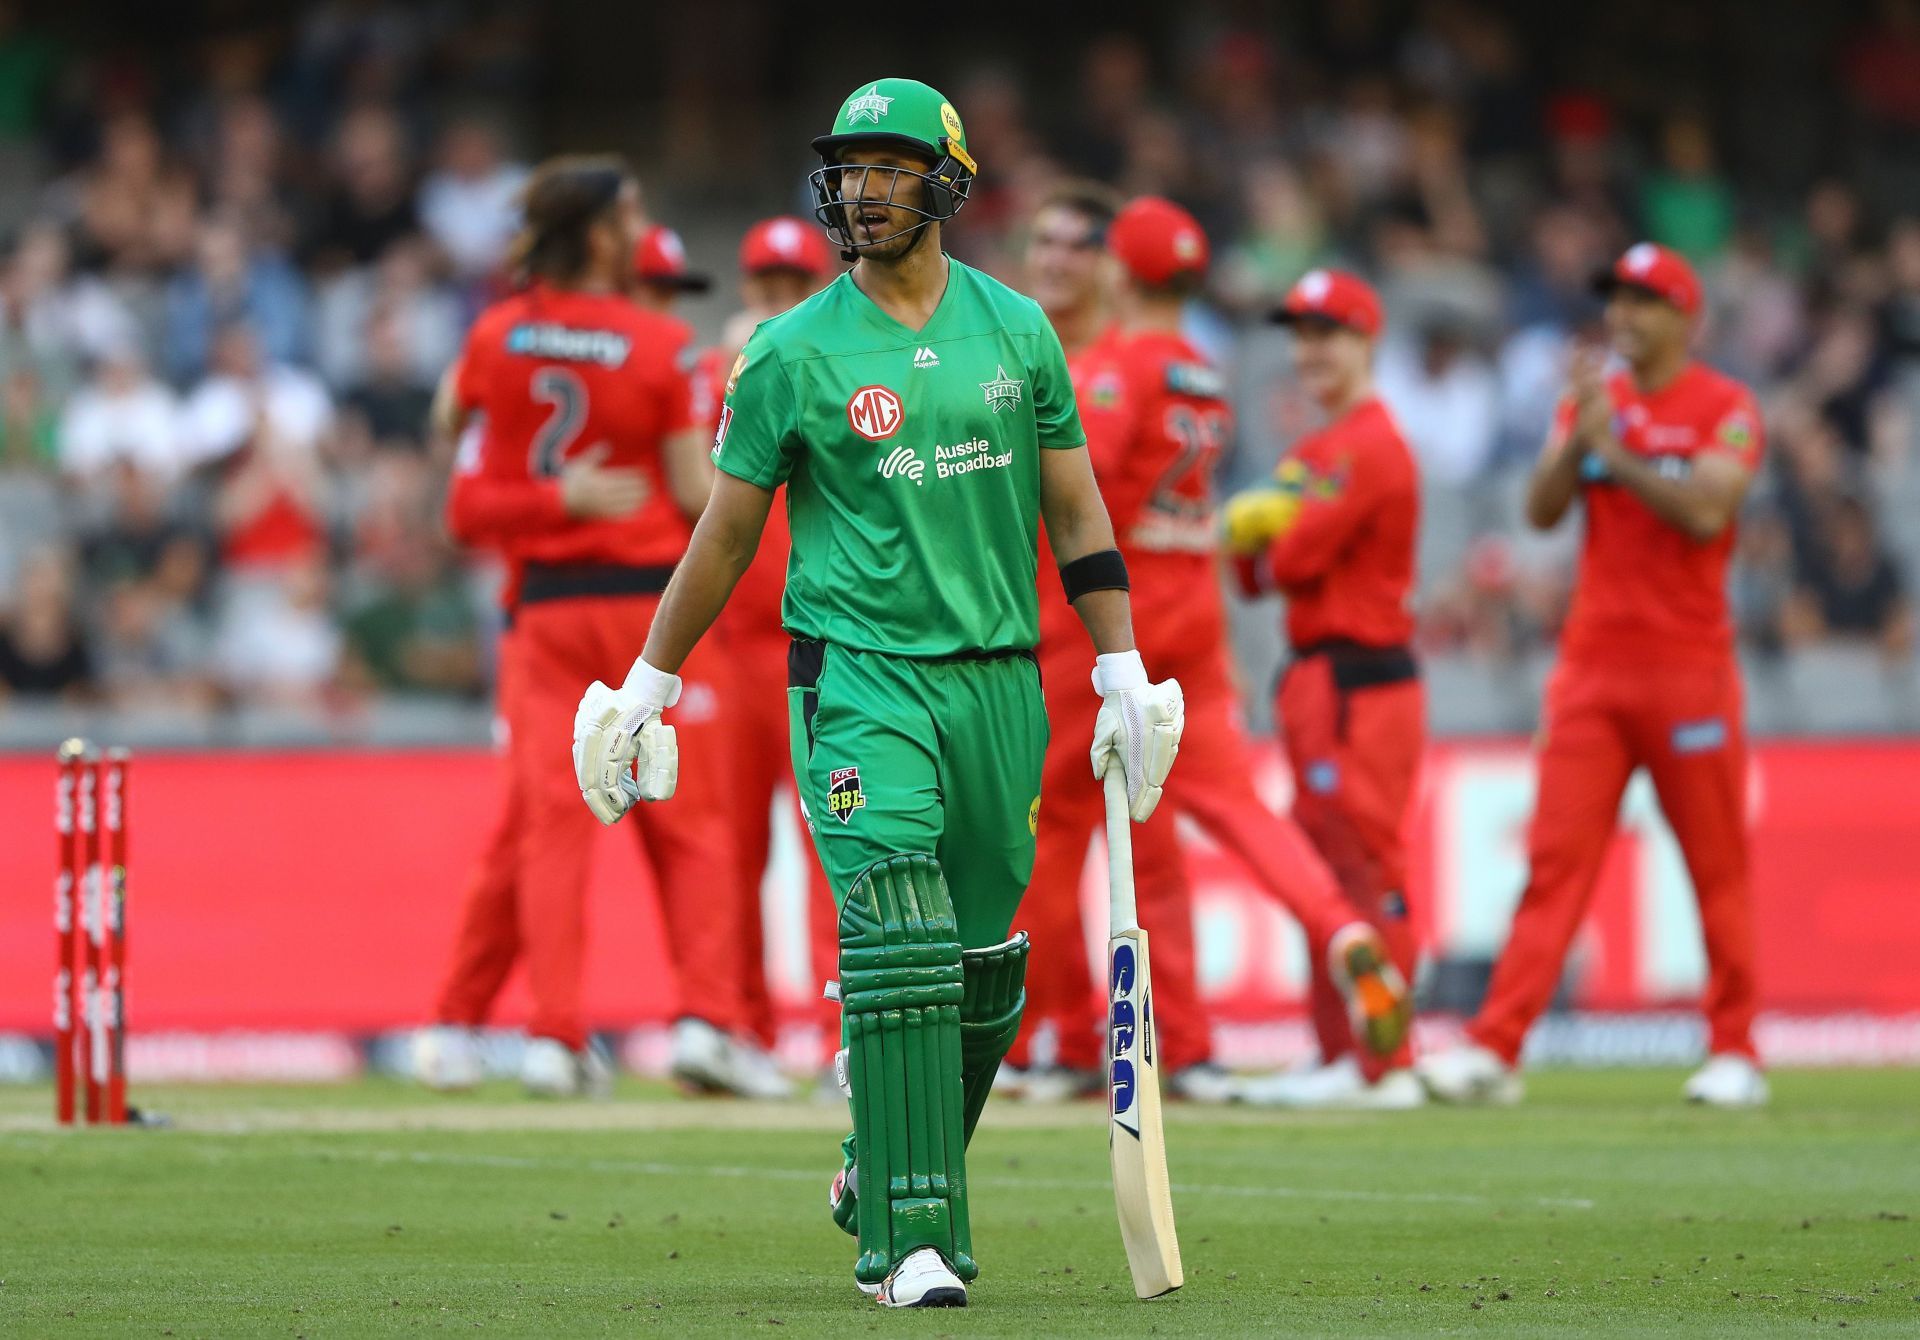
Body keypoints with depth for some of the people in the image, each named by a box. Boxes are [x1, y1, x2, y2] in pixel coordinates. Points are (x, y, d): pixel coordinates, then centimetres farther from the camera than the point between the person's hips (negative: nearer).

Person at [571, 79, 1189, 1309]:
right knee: (901, 949, -16)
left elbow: (1075, 507, 12)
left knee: (983, 966, 7)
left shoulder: (1018, 329, 8)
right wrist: (647, 688, 7)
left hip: (999, 678, 4)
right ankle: (907, 1240, -16)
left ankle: (889, 1176, 30)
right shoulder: (794, 353, -1)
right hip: (859, 676, -4)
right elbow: (729, 528, 6)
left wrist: (1123, 673, 6)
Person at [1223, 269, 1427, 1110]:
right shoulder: (1318, 451, 20)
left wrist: (1265, 541, 4)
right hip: (1316, 681, 11)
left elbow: (1297, 559, -18)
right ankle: (1338, 1059, 19)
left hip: (1358, 682, -11)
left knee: (1364, 868, -12)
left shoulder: (1368, 446, -12)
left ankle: (1383, 1066, -14)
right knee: (1324, 873, 14)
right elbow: (1255, 570, 18)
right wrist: (1253, 536, -4)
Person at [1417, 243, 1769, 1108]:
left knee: (1717, 866, 1)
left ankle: (1735, 1054, 8)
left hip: (1688, 666, -4)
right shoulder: (1592, 397, 13)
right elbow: (1542, 510, 3)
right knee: (1556, 858, -3)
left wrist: (1616, 450, -14)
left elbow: (1705, 511, -16)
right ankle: (1494, 1051, -10)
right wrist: (1581, 432, -10)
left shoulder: (1725, 409, -2)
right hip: (1592, 666, 4)